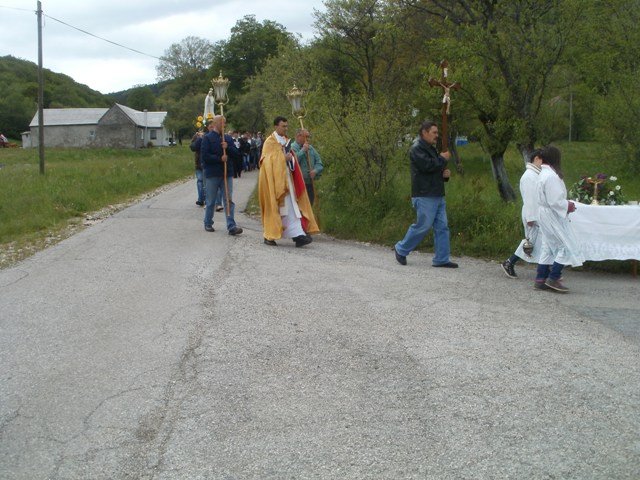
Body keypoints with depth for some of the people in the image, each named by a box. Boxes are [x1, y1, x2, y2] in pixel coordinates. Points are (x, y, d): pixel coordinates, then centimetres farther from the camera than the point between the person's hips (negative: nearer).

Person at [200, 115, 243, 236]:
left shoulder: (228, 138, 11)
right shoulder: (207, 138, -4)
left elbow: (236, 153, 6)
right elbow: (204, 156, -12)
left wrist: (227, 148, -12)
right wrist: (220, 159, -16)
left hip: (227, 173, 4)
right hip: (212, 174, -3)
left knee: (229, 200, -2)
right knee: (210, 201, 8)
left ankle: (231, 227, -5)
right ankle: (208, 223, 23)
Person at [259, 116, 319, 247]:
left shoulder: (286, 141, 16)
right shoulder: (270, 142, -5)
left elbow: (291, 158, 18)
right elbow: (268, 161, -13)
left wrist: (290, 159, -4)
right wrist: (283, 159, -17)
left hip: (286, 179, 6)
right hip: (274, 179, -6)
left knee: (291, 207, -3)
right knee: (273, 206, -2)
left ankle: (297, 235, -11)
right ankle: (269, 236, 9)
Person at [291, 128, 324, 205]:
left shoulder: (311, 148, 16)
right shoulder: (292, 148, -3)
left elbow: (319, 164, 13)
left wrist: (315, 171, -9)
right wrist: (303, 150, -15)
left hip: (310, 185, 6)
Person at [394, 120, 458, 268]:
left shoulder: (431, 149, 21)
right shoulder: (417, 148, -10)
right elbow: (427, 165, -25)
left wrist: (445, 173, 5)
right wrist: (442, 159, -9)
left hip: (437, 195, 9)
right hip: (424, 196, -9)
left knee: (442, 226, 5)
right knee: (423, 226, -6)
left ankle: (441, 259, 8)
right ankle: (401, 249, 12)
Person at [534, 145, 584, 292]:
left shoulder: (543, 174, 10)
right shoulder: (551, 176, -21)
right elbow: (555, 201, -23)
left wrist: (566, 203, 11)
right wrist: (568, 206, -8)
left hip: (546, 215, 10)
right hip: (553, 216, -10)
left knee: (548, 248, 14)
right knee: (567, 246, -3)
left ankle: (540, 280, 15)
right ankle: (553, 278, -1)